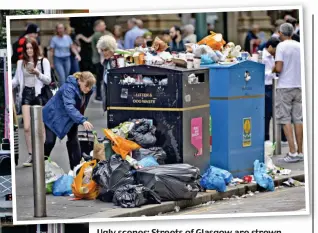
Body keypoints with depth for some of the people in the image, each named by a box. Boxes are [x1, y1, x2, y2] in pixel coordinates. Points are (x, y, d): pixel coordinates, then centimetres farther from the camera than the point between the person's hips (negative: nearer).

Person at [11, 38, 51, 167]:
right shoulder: (21, 62, 7)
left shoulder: (43, 61, -2)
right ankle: (30, 155, 1)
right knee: (27, 127, -6)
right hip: (26, 94, 2)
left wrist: (38, 73, -22)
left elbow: (48, 80, -6)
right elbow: (16, 79, 10)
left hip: (39, 93, -2)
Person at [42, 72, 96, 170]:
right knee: (50, 141, -11)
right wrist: (83, 121, -61)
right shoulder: (69, 88, -36)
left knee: (73, 140, 1)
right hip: (54, 115, -6)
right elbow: (69, 107, -50)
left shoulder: (88, 91, -13)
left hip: (71, 117, 7)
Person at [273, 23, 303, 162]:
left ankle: (292, 152, -9)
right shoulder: (300, 46, 7)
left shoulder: (281, 46, -9)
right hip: (298, 86, 5)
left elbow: (278, 68, -15)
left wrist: (273, 70, 5)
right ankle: (300, 152, 8)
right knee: (298, 119, 7)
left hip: (285, 87, -5)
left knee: (285, 120, -2)